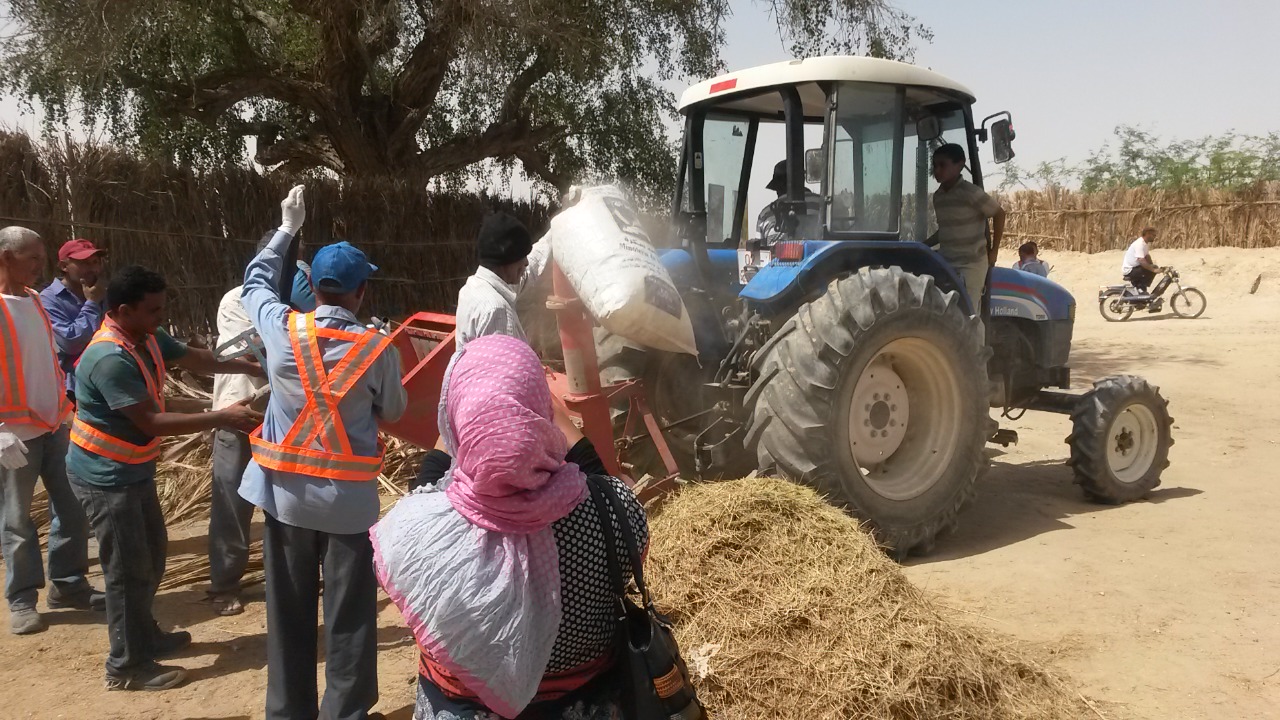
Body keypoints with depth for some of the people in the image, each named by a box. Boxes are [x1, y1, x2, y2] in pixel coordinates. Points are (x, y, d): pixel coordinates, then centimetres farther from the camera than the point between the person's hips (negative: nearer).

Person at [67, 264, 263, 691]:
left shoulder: (147, 338, -2)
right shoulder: (110, 359, -30)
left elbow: (193, 359, 14)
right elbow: (152, 421, -29)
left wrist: (249, 367, 8)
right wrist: (222, 418, -28)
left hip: (134, 469, 10)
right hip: (105, 478, -10)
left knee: (151, 554, 21)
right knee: (129, 570, -1)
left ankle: (145, 636, 37)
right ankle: (128, 667, 13)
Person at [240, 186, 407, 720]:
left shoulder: (281, 330, -8)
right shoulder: (377, 348, -13)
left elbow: (255, 281, 13)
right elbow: (393, 411, 2)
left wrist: (287, 229, 22)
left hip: (286, 492, 3)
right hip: (349, 498, -3)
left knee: (288, 614, 15)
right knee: (349, 617, 9)